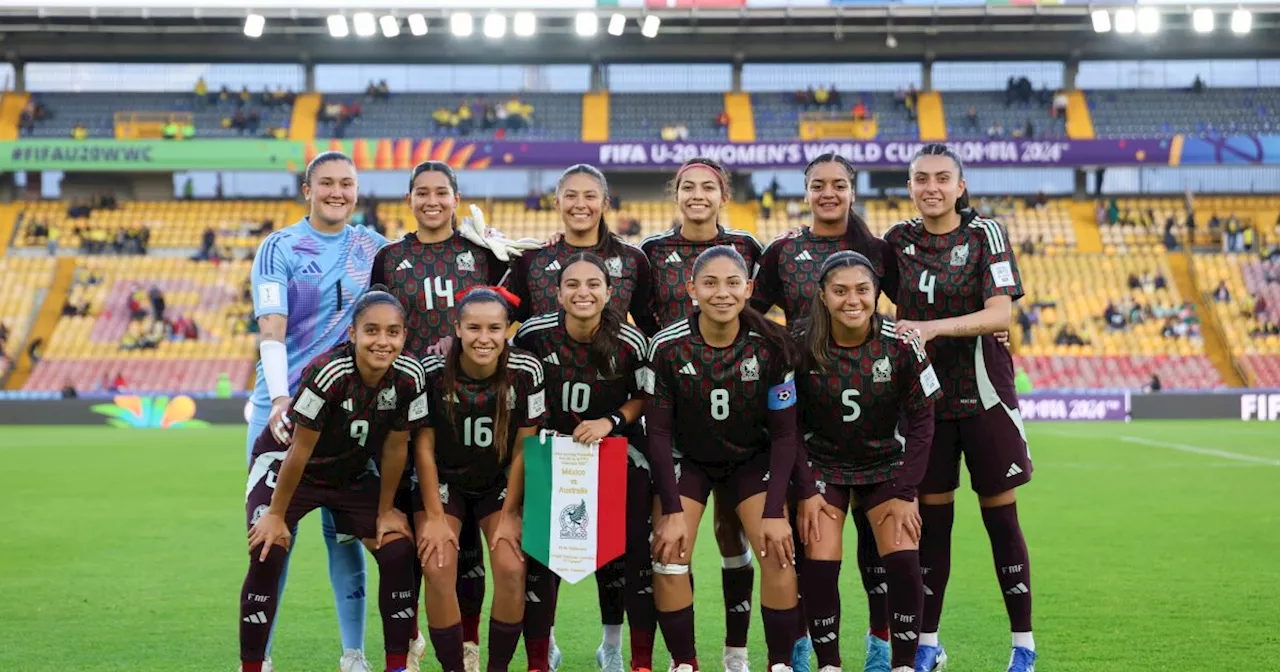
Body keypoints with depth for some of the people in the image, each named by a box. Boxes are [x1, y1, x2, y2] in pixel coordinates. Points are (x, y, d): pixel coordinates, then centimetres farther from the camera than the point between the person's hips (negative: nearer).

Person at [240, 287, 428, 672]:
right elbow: (300, 451, -25)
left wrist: (385, 512, 0)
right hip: (284, 464, -4)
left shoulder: (410, 377, -20)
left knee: (399, 549, -9)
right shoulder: (328, 373, -33)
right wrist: (276, 515, -17)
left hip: (352, 474, 4)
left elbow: (395, 448, -7)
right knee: (268, 554, -22)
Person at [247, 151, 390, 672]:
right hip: (284, 407, -2)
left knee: (344, 530, 4)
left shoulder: (374, 248, 8)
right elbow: (271, 327, -14)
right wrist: (280, 398, -27)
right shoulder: (280, 248, -3)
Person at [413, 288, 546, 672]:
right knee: (438, 568, -20)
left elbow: (523, 450, -10)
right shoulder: (432, 371, -20)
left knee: (511, 569, -18)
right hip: (444, 482, 0)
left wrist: (509, 516, -10)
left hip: (500, 485, 1)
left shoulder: (526, 371, -18)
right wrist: (434, 518, -13)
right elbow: (423, 447, -12)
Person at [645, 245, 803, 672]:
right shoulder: (667, 347, -21)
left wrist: (775, 511, -17)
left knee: (778, 555, -15)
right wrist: (672, 510, -17)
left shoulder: (771, 346, -19)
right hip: (687, 458, 0)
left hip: (752, 458, 0)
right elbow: (658, 430, -14)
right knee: (668, 560, -14)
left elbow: (784, 433, -12)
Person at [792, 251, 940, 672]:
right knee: (820, 562, -14)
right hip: (823, 465, 0)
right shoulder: (802, 346, -17)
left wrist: (905, 494, -11)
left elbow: (921, 423, -8)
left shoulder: (900, 345, -16)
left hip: (887, 465, 0)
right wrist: (806, 491, -12)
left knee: (903, 559, -15)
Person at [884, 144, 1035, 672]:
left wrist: (933, 327, -29)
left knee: (1001, 519, 2)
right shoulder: (898, 240, 4)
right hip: (924, 395, 3)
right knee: (931, 519, 6)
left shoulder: (985, 234, -7)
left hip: (984, 395, -3)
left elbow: (1000, 313, -18)